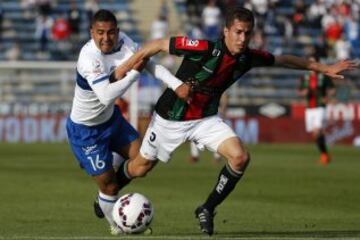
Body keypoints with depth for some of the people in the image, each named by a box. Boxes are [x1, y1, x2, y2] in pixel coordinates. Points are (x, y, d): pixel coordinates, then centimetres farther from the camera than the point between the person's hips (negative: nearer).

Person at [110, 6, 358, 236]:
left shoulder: (249, 57, -13)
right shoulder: (203, 49, -31)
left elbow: (283, 60, 5)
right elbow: (159, 44, -21)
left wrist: (325, 68, 9)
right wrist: (125, 69, -16)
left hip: (206, 118, 4)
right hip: (171, 119, -4)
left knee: (240, 157, -17)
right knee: (141, 167, 11)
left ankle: (208, 209, 2)